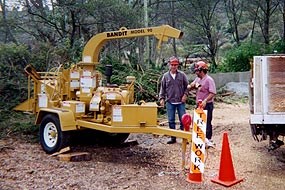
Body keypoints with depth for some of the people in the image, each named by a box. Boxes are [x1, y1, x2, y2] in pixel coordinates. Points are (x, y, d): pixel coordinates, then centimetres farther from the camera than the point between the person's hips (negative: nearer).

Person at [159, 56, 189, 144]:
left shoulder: (182, 75, 1)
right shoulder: (165, 76, 4)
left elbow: (187, 86, 6)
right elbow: (162, 88, 7)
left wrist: (185, 94, -6)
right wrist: (161, 98, -1)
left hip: (181, 102, -1)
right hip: (170, 102, 1)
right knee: (171, 121, 7)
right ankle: (173, 138, 18)